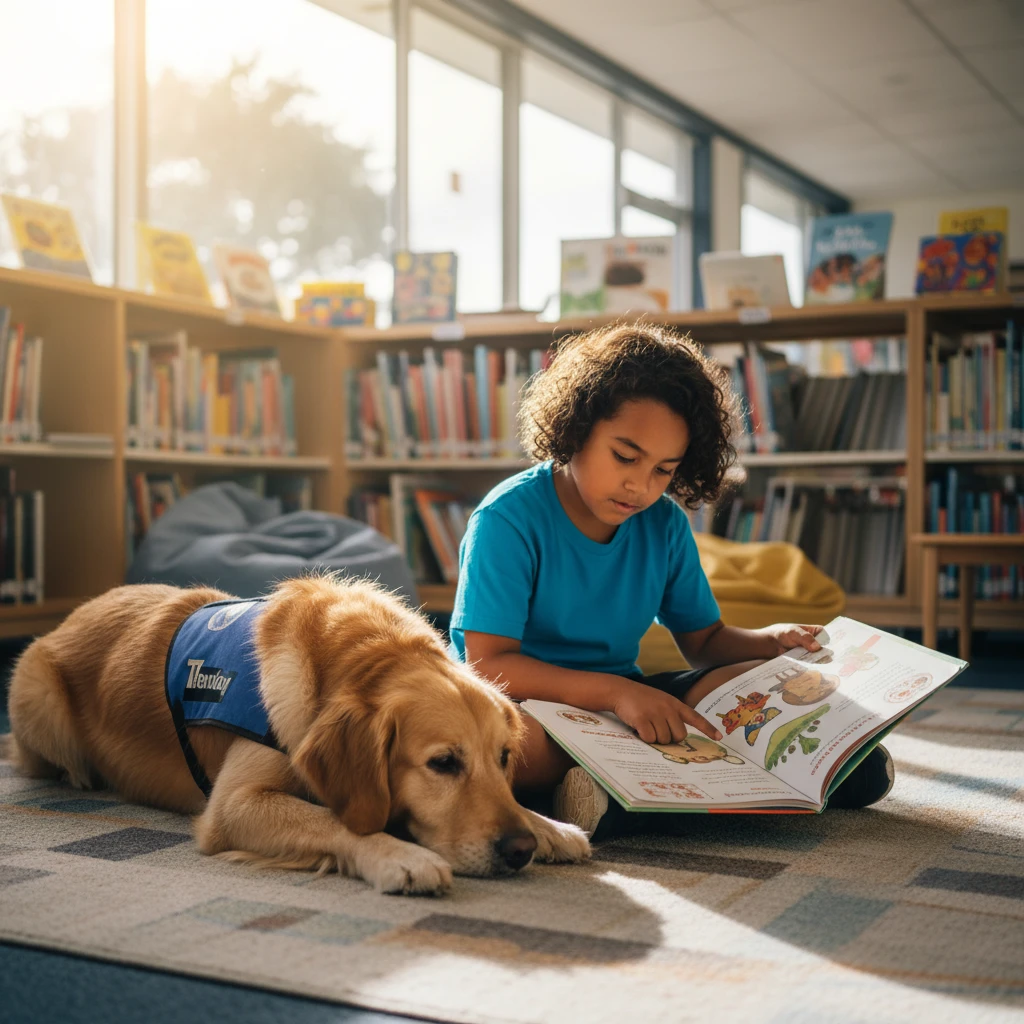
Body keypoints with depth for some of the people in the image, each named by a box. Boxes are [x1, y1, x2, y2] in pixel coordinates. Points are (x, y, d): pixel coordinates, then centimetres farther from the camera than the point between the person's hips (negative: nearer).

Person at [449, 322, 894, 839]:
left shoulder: (665, 526, 4)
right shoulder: (508, 519, -15)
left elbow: (703, 640, 14)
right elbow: (489, 663, -22)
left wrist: (772, 640, -7)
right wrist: (616, 691, -32)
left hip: (624, 700, 6)